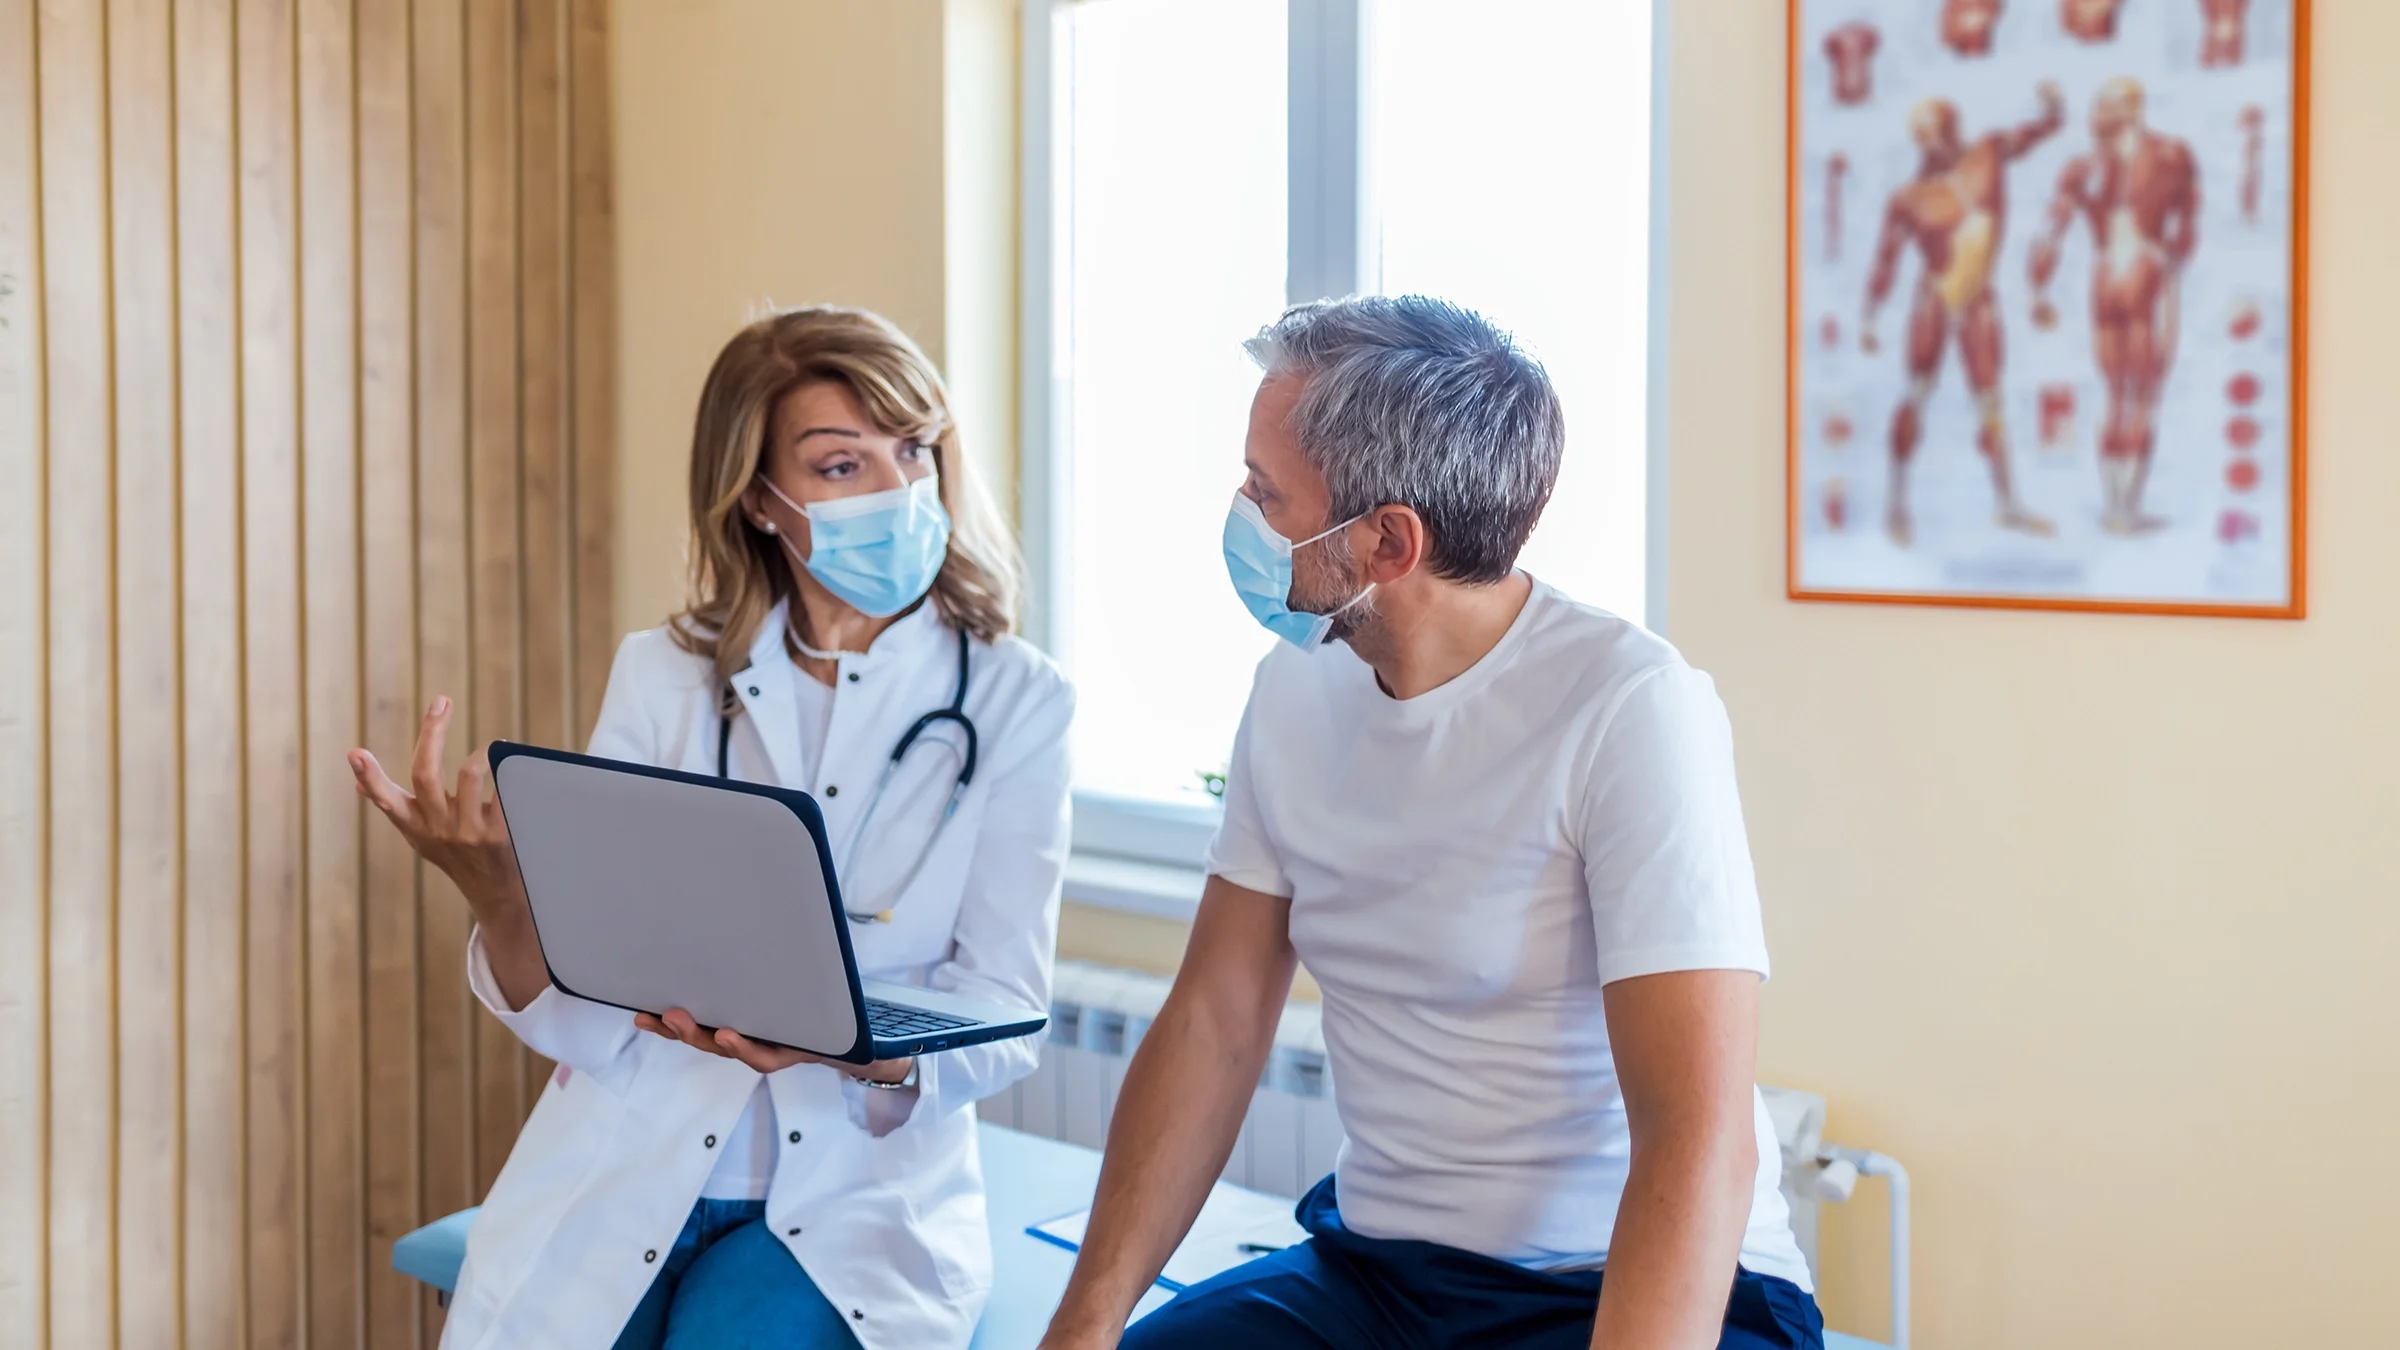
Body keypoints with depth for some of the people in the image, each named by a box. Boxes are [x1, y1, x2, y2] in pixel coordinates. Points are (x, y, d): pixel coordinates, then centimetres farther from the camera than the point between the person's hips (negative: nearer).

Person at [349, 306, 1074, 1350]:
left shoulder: (1012, 702, 0)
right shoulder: (664, 678, 4)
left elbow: (1002, 1020, -5)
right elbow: (577, 1020, -2)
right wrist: (498, 899, -23)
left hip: (852, 1195, -1)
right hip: (624, 1173, 2)